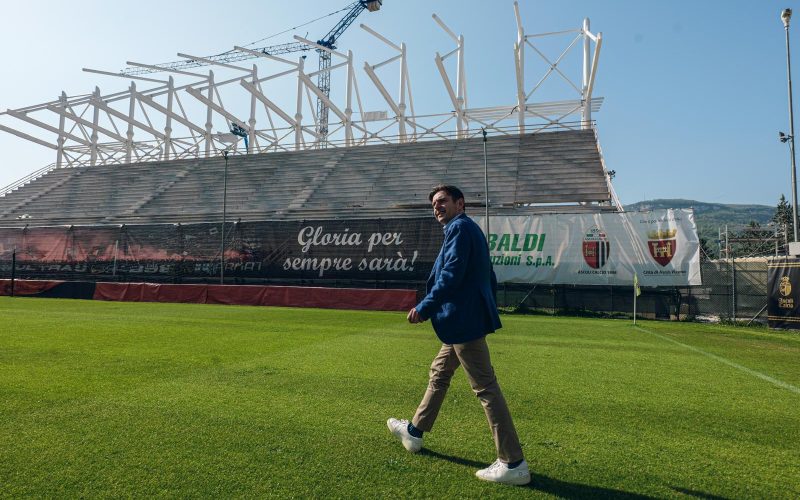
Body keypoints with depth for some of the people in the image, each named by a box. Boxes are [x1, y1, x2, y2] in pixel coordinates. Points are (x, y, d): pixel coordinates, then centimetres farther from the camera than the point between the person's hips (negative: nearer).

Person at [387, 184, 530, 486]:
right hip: (464, 322, 11)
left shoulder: (460, 227, -10)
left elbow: (451, 276, -21)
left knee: (485, 388, -6)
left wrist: (424, 308, -15)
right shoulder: (470, 230, 19)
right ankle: (414, 432, 37)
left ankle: (514, 465, 2)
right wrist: (484, 309, 25)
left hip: (464, 322, -11)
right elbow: (490, 280, 21)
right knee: (439, 374, 21)